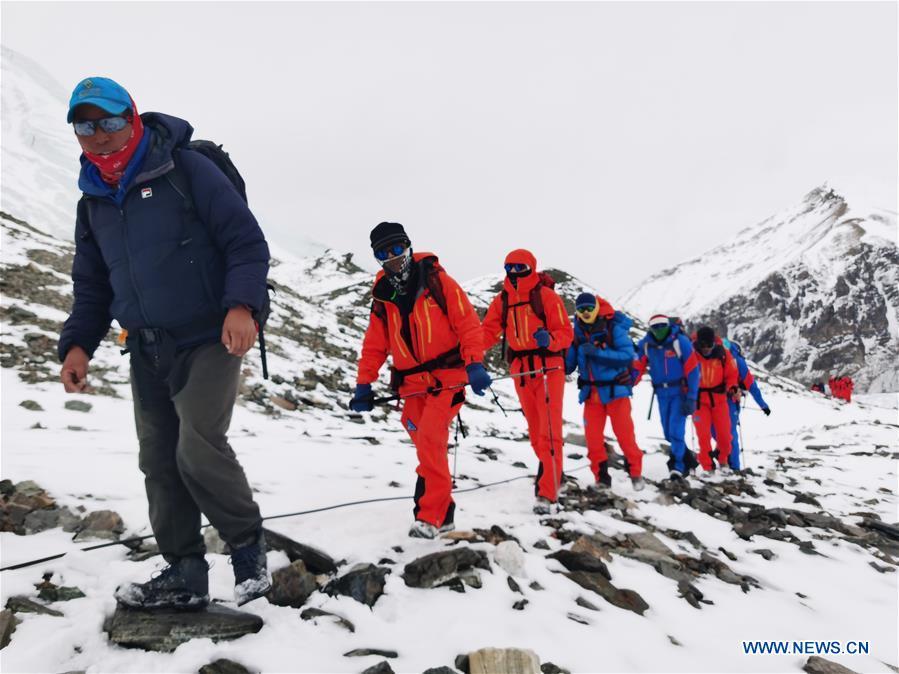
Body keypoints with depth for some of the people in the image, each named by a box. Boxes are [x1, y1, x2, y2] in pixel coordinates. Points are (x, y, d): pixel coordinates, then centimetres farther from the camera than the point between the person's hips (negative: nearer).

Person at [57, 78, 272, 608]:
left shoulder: (188, 170, -8)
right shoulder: (93, 203, 12)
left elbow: (248, 242, -12)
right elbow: (93, 286, 18)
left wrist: (241, 305, -26)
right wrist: (78, 343, 4)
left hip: (211, 341, -7)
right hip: (148, 351, 7)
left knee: (200, 448, -17)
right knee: (159, 461, 6)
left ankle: (250, 546, 7)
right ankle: (186, 574, 18)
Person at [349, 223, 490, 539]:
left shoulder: (436, 280, -5)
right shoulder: (382, 296, 9)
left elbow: (468, 322, -8)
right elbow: (375, 345, 12)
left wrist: (475, 364, -18)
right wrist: (364, 385, 4)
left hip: (446, 376, -5)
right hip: (412, 384, 5)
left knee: (429, 440, -18)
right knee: (428, 447, 8)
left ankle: (430, 515, -10)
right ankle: (442, 513, 20)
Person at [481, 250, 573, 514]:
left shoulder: (546, 296, -8)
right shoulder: (502, 300, 7)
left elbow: (566, 332, -9)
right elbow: (488, 331, 4)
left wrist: (549, 339, -30)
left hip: (548, 368, -5)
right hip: (520, 371, 5)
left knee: (549, 432, -9)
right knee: (535, 432, 14)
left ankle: (547, 493, -9)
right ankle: (553, 473, 34)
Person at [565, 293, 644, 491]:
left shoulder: (613, 328, -9)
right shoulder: (577, 333, 2)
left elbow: (627, 356, -19)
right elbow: (568, 364, 4)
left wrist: (598, 352, -26)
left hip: (615, 390, -4)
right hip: (591, 393, 4)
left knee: (625, 434, -1)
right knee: (593, 437, 2)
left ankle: (636, 473, 16)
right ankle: (601, 477, 15)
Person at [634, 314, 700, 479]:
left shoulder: (680, 342, -13)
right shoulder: (645, 345, -2)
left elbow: (692, 370, -12)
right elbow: (637, 369, -1)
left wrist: (691, 398, -15)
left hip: (680, 391, -5)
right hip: (662, 394, 5)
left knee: (676, 431, -12)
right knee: (668, 434, 11)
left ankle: (677, 468, 0)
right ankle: (688, 457, 34)